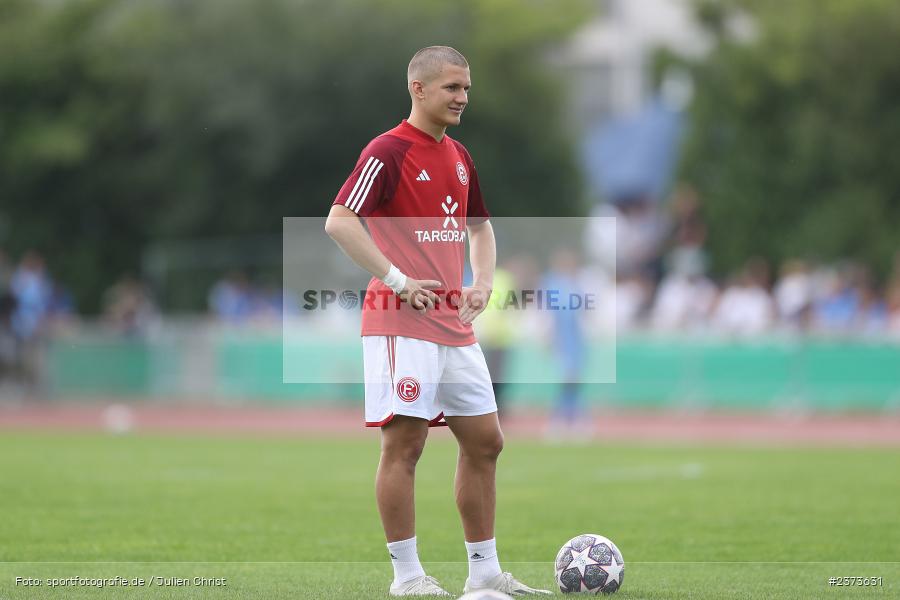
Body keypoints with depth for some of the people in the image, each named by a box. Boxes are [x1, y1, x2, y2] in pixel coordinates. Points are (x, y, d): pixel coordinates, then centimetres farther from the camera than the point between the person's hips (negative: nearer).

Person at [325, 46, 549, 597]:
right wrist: (398, 280, -21)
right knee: (404, 443, -7)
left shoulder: (459, 156, 15)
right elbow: (340, 221, -18)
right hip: (401, 321, -8)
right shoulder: (388, 152, -10)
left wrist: (484, 283, 9)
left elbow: (480, 226, 28)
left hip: (455, 323, 8)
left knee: (485, 441, 9)